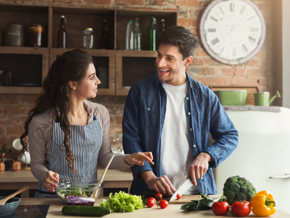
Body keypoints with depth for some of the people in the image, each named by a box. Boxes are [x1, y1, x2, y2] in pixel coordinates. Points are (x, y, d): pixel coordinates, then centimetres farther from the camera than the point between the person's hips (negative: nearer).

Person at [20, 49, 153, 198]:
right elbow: (37, 163, 3)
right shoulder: (41, 122, -8)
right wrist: (44, 175, -19)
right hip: (53, 197, -3)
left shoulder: (101, 113, 5)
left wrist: (128, 159, -6)